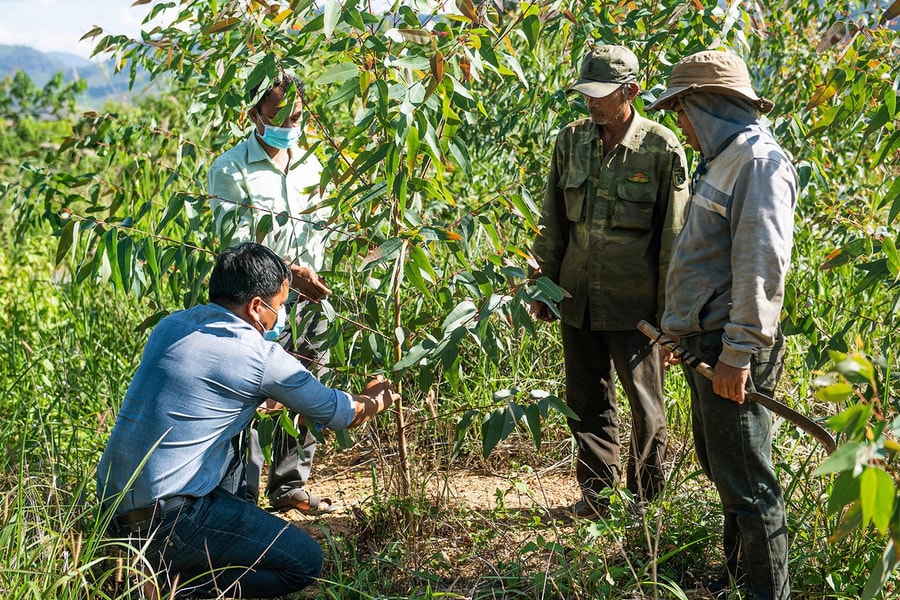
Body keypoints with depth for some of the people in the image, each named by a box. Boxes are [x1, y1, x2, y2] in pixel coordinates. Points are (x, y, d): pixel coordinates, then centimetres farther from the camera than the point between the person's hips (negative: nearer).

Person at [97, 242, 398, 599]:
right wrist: (376, 400, 25)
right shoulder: (260, 357, -11)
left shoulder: (171, 325, 9)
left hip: (111, 505, 8)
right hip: (165, 522, -8)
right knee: (305, 561, 2)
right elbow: (340, 414, 4)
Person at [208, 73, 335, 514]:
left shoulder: (310, 165, 13)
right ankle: (240, 497, 4)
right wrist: (289, 274, -25)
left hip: (308, 301, 6)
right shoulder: (231, 170, -6)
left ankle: (289, 485, 26)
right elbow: (236, 245, -14)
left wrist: (317, 274, 6)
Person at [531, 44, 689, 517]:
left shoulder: (661, 149, -9)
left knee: (644, 403, 7)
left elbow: (673, 235, -5)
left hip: (632, 304, -4)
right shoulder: (571, 141, 3)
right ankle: (597, 490, 27)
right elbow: (552, 223, 11)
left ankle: (645, 497, 21)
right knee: (587, 401, 13)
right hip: (577, 297, 4)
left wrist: (669, 308, -6)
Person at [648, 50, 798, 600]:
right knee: (719, 465, 20)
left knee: (744, 481, -4)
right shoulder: (725, 160, 17)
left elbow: (763, 265, -23)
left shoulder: (760, 161, -15)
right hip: (707, 341, 10)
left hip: (731, 349, -10)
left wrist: (738, 353, -25)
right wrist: (689, 329, 21)